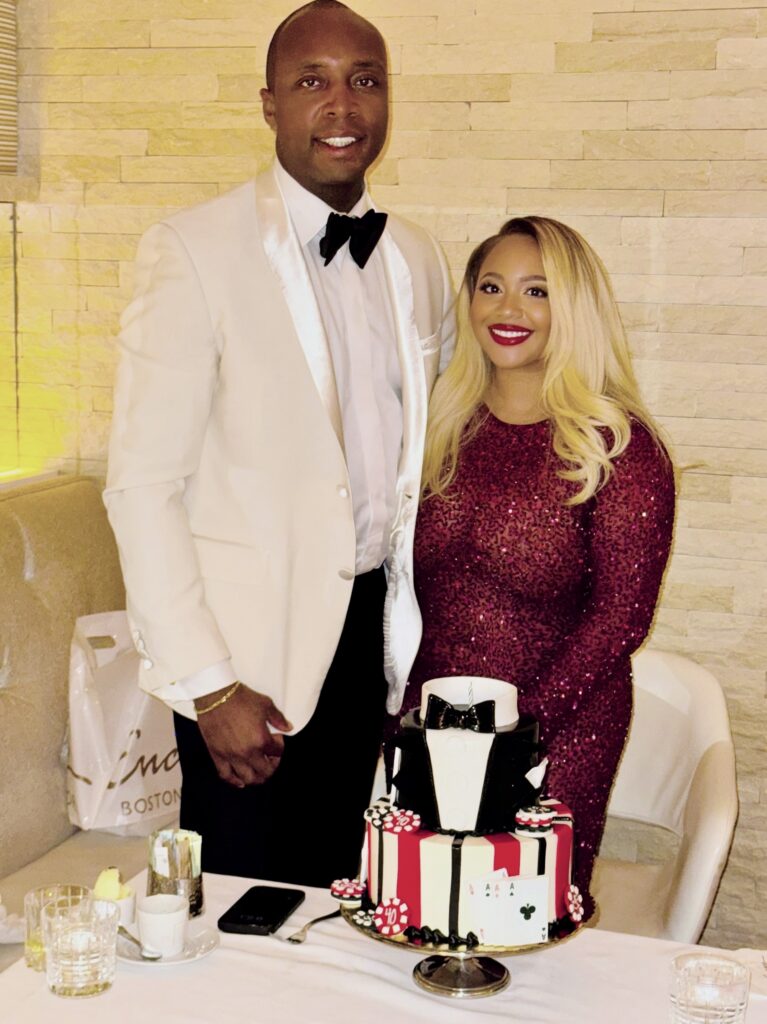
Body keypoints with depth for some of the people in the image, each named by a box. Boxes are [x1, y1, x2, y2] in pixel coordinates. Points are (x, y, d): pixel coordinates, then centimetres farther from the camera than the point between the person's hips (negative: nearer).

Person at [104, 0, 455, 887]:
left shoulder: (418, 260, 8)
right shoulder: (192, 251, -10)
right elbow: (142, 483, -13)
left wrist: (423, 633, 10)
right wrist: (206, 683, -15)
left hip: (376, 628, 5)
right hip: (251, 645, -5)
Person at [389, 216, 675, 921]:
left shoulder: (620, 447, -11)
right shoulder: (445, 426, 4)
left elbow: (620, 616, -12)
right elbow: (407, 581, 9)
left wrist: (524, 722, -16)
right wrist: (402, 712, 1)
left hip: (557, 732, -4)